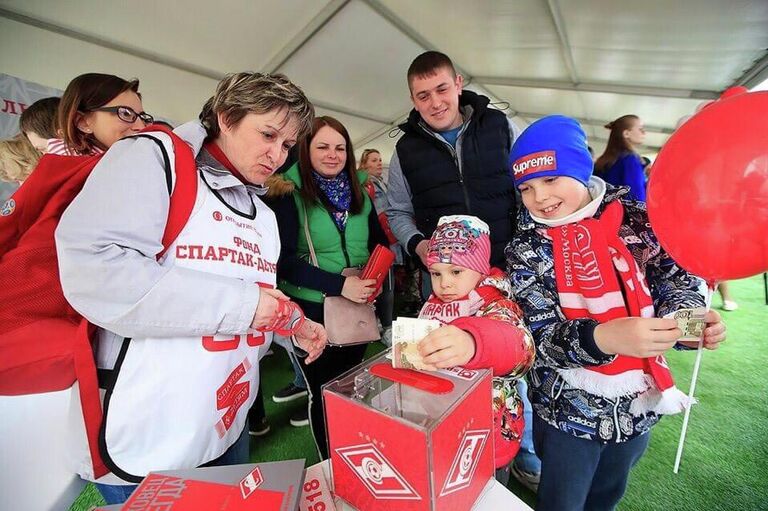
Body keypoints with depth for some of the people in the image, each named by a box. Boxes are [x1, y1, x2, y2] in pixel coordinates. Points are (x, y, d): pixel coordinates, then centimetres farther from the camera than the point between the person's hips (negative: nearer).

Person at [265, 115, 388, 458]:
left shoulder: (359, 193, 6)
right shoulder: (289, 194, -8)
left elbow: (379, 244, 12)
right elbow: (284, 259, -16)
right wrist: (338, 285, -25)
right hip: (312, 310, -4)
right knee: (323, 391, 11)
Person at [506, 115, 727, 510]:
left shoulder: (635, 219, -8)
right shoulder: (526, 250, -14)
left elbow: (674, 275, -1)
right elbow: (542, 339, -19)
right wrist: (603, 338, -37)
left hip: (639, 402, 3)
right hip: (569, 410, -2)